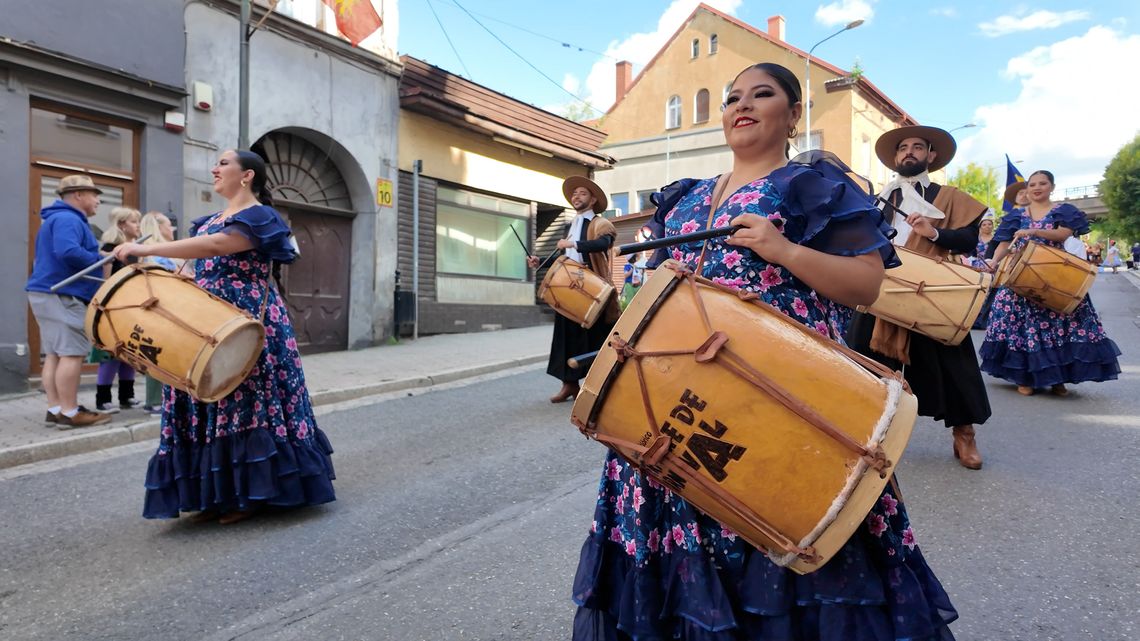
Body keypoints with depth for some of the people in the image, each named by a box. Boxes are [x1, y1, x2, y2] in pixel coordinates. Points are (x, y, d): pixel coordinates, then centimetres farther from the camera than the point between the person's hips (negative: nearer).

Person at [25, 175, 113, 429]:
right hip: (62, 296, -11)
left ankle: (55, 409, 11)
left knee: (54, 354, 9)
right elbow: (67, 252, -28)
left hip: (47, 292, 11)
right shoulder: (68, 219, -12)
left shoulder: (55, 219, 23)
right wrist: (103, 262, -15)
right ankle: (70, 413, -9)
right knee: (71, 354, -10)